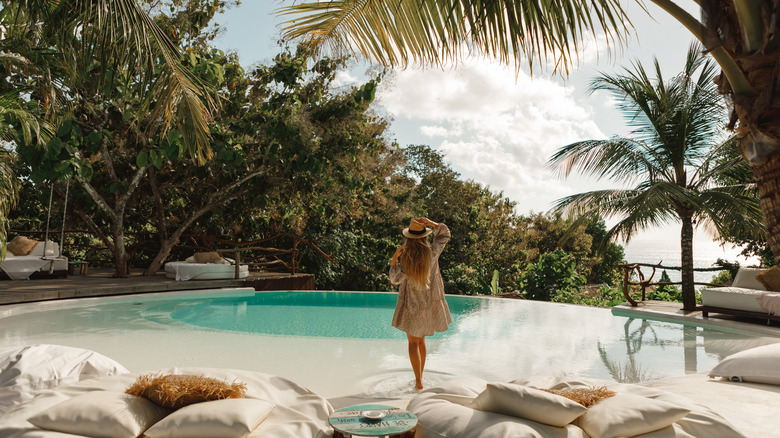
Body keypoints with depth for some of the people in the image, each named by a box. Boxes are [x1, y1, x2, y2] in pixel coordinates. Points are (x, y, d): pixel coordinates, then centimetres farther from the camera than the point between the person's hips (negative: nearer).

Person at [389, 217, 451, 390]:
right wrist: (430, 223, -4)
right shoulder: (432, 251, -9)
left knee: (413, 342, 6)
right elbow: (445, 234, 8)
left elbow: (395, 279, -11)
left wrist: (395, 257, -9)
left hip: (411, 305, -3)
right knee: (421, 339, 19)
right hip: (430, 303, 3)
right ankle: (419, 377, 27)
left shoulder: (406, 256, -17)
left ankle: (418, 381, 1)